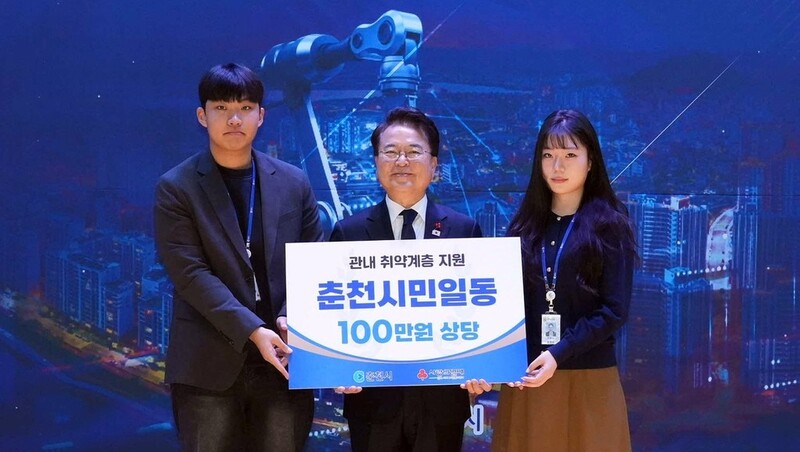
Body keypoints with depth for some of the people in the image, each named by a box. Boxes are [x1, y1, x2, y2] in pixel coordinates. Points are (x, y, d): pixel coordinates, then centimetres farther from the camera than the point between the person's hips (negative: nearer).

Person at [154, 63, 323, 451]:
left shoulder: (293, 183, 9)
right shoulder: (176, 188, -1)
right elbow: (191, 274, -10)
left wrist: (291, 318, -11)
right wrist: (252, 331, -19)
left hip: (282, 361, 3)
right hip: (209, 366, -3)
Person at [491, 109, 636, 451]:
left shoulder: (609, 226, -1)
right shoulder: (525, 225, 9)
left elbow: (614, 311, -7)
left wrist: (559, 354, -17)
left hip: (588, 379, -3)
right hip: (526, 378, 3)